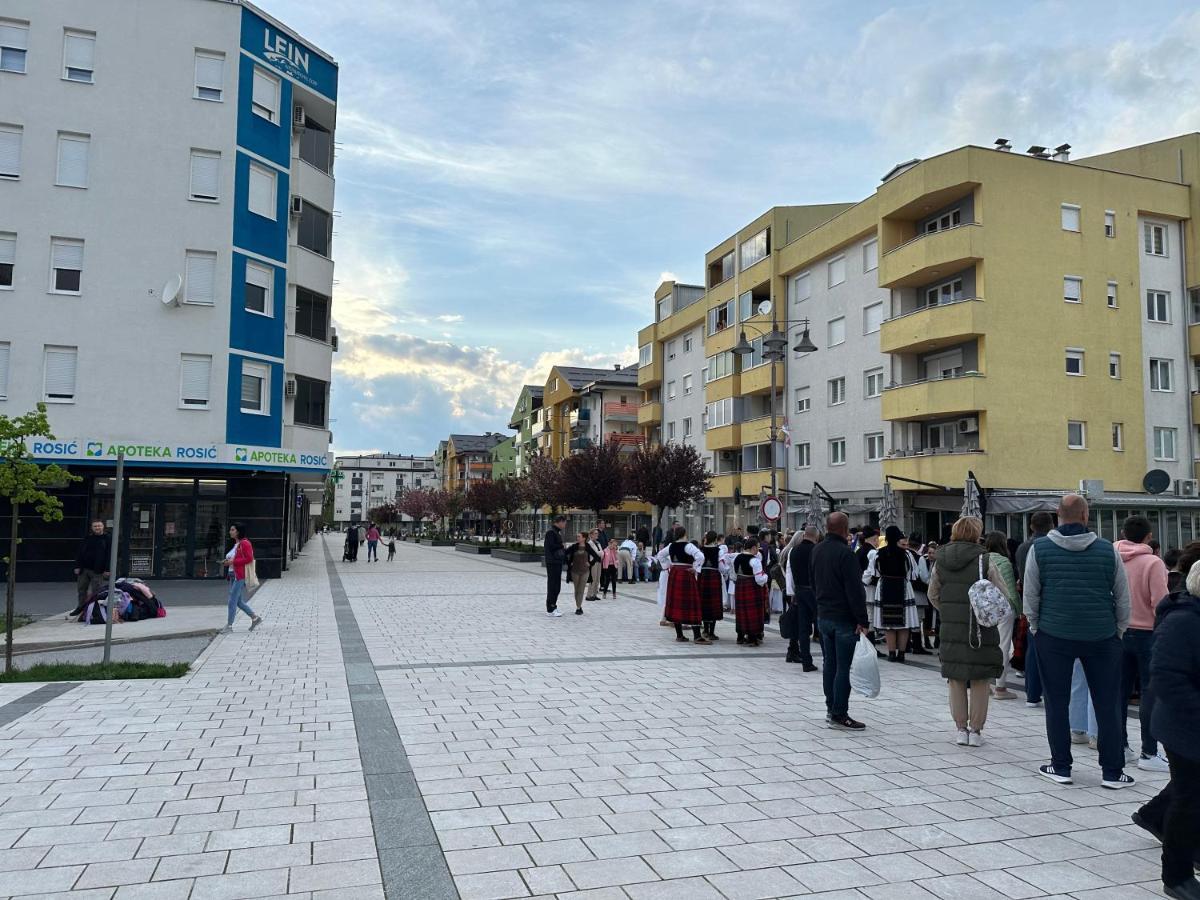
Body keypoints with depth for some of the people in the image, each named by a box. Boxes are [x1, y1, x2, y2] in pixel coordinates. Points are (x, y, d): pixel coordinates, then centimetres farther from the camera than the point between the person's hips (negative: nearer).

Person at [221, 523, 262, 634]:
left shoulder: (245, 543, -12)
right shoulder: (236, 544, 16)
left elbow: (249, 558, -20)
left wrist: (233, 561, -19)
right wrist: (228, 561, 6)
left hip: (241, 576, -10)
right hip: (233, 575, 10)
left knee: (232, 601, -6)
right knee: (238, 601, 11)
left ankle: (229, 625, 2)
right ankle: (255, 618, 21)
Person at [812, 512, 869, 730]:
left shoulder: (817, 550, 9)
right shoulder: (845, 553, -17)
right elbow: (854, 590, -19)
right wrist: (862, 620, -15)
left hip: (823, 616, 8)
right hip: (844, 618, -8)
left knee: (829, 663, 15)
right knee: (844, 667, -3)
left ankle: (831, 708, 22)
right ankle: (839, 715, -1)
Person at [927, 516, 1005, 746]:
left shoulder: (940, 560, 3)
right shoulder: (983, 560, -10)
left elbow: (933, 594, 10)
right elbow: (1002, 594, -6)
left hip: (951, 630, 4)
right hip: (980, 630, -3)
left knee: (956, 681, 12)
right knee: (979, 683, 7)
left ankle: (961, 729, 17)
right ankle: (975, 731, 12)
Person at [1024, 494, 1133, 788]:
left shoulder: (1039, 549, -4)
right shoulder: (1108, 550, -1)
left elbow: (1030, 597, 0)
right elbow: (1123, 599, 6)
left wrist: (1036, 628, 13)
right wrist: (1118, 632, 17)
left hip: (1054, 635, -1)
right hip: (1102, 638, 1)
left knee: (1057, 703, 8)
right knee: (1107, 704, 10)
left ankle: (1060, 767, 15)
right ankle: (1112, 772, 15)